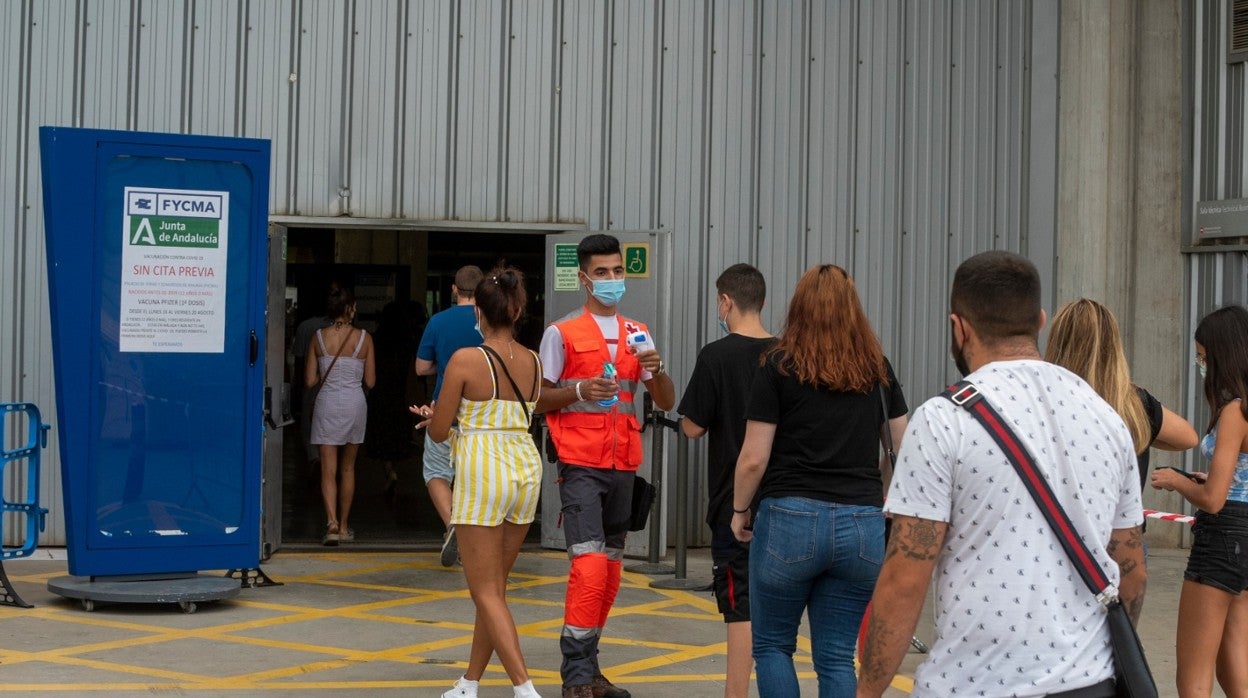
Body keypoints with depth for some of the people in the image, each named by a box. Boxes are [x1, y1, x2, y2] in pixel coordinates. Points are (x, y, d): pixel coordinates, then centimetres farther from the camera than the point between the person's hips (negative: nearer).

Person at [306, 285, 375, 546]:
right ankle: (344, 526, 21)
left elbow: (309, 380, -1)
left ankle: (332, 522, -19)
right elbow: (370, 381, -1)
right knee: (347, 468, 15)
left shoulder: (318, 337, -2)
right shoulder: (364, 338, -4)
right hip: (355, 403, 1)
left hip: (327, 404, -1)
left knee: (328, 469, -1)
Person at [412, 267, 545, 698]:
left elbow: (438, 432, -6)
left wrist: (433, 416, 19)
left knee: (486, 592, 0)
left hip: (481, 474, -6)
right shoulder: (535, 363, 5)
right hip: (526, 468, 6)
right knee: (495, 586, 16)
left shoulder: (465, 360, -11)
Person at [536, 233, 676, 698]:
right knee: (590, 568, -15)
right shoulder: (562, 333, 0)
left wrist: (656, 370, -10)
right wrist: (579, 390, -18)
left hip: (623, 467, 5)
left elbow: (666, 402, 11)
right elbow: (538, 399, -1)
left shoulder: (637, 333, 14)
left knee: (610, 570, 8)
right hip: (581, 466, -5)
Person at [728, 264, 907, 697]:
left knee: (772, 644, 13)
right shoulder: (878, 369, 8)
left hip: (791, 519, -3)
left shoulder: (780, 366, -1)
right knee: (836, 656, 8)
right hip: (863, 525, 3)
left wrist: (740, 510, 11)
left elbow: (753, 459, -4)